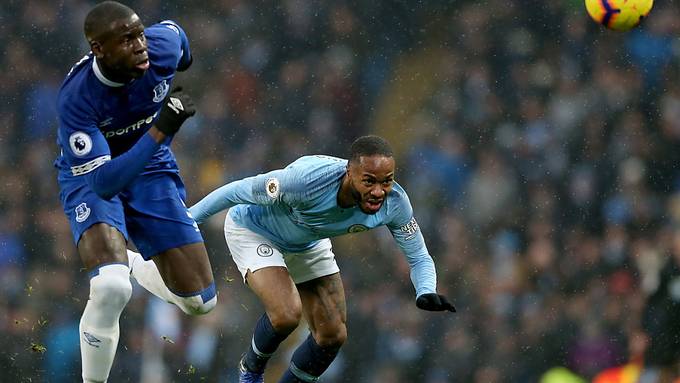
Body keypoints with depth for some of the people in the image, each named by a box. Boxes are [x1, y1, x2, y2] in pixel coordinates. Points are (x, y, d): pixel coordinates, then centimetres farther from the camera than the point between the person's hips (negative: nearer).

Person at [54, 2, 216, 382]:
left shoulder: (162, 46, -23)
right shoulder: (76, 98, -33)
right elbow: (102, 182, -37)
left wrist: (183, 57, 28)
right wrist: (160, 131, -45)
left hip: (151, 172, 5)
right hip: (92, 177, -5)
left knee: (200, 300, 2)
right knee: (111, 288, -32)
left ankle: (133, 264, 33)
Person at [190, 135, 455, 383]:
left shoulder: (394, 203, -28)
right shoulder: (307, 180, -43)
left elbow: (419, 258, -14)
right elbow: (237, 192, -28)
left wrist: (426, 293, -36)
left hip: (309, 242, 6)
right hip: (252, 230, -5)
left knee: (333, 335, 0)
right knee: (286, 314, -26)